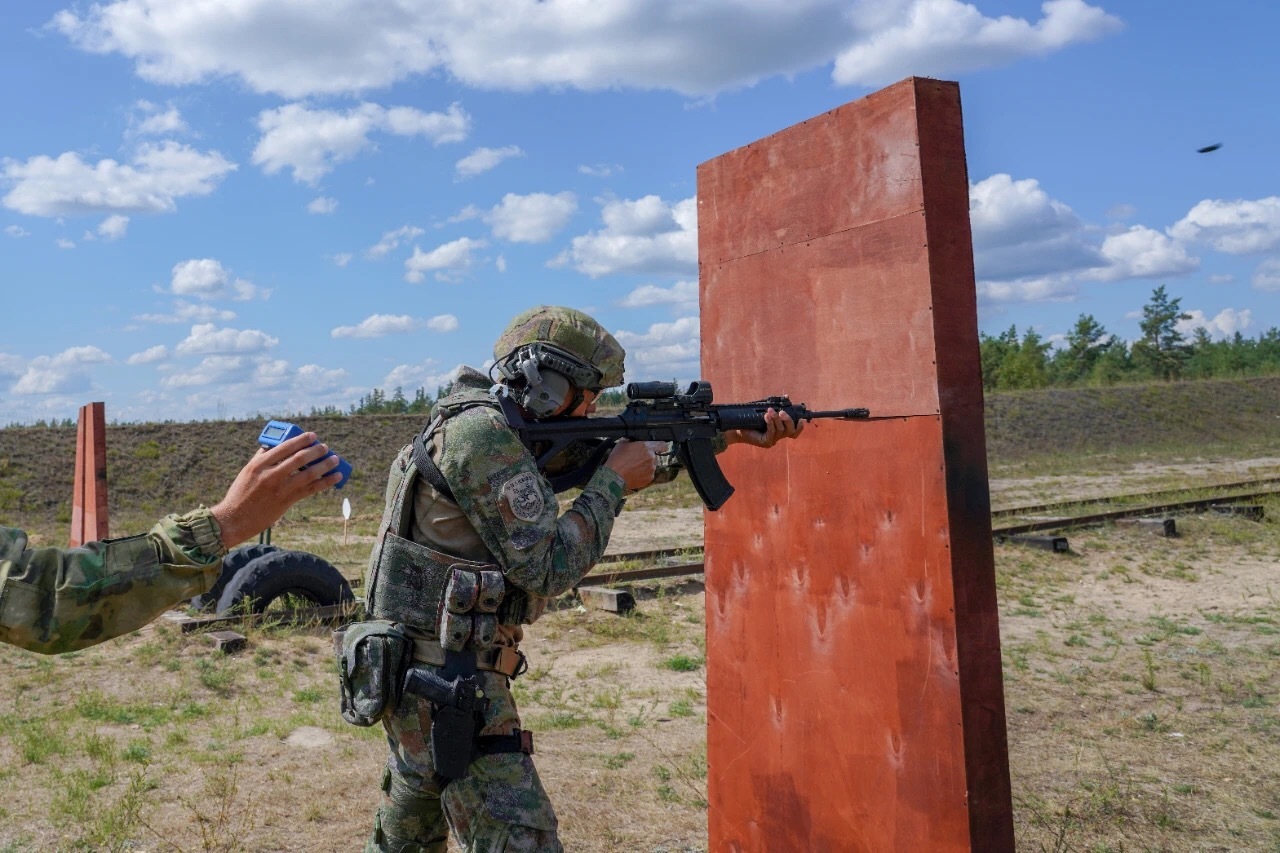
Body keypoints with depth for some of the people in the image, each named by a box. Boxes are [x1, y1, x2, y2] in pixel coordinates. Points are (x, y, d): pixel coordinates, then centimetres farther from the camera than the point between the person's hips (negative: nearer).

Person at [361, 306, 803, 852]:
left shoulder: (513, 431, 9)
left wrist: (726, 437, 9)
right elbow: (547, 569, -21)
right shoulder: (479, 431, -19)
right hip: (450, 679, -10)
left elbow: (623, 459, 13)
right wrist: (613, 482, -11)